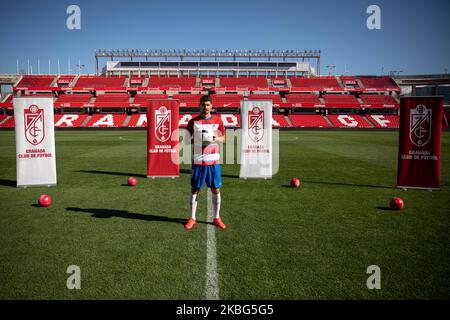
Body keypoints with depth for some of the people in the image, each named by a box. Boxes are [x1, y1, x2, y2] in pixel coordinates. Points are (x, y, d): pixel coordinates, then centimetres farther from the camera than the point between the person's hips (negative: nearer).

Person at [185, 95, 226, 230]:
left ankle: (217, 218, 19)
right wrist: (193, 140, -14)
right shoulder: (193, 121, 3)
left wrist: (215, 138, -10)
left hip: (214, 161, 1)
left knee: (216, 190, 5)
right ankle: (192, 218, 17)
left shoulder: (217, 120, 5)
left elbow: (223, 139, 11)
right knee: (194, 189, 4)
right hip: (197, 161, -1)